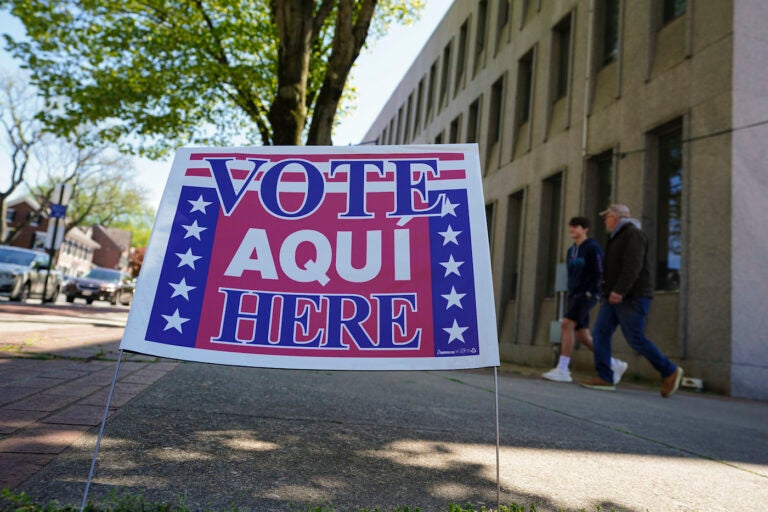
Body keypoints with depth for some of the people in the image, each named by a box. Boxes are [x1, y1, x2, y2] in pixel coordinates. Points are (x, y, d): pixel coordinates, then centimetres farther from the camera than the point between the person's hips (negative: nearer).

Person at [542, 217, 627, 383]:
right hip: (574, 295, 8)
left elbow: (599, 274, -10)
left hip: (587, 294, -8)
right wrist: (570, 295, 17)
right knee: (582, 336, 7)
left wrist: (588, 292, -16)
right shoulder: (571, 250, 18)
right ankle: (614, 365, 22)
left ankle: (562, 370, -20)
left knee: (567, 324, -22)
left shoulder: (592, 248, -5)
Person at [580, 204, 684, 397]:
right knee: (600, 332, -2)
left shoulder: (633, 234, -9)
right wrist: (608, 293, 21)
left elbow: (633, 266, -22)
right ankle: (604, 377, -2)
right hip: (614, 297, 10)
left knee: (636, 339, -7)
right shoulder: (617, 237, 23)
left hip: (632, 297, -10)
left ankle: (670, 372, 10)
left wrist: (619, 290, -29)